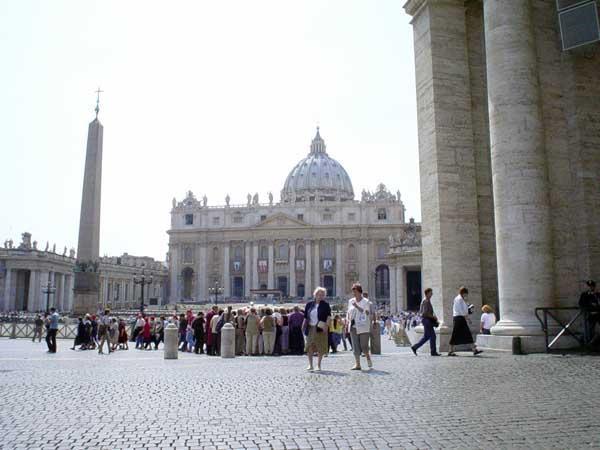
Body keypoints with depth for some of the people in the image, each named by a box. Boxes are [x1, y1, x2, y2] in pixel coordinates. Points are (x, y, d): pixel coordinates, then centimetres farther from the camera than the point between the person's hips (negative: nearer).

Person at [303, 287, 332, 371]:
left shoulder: (325, 305, -1)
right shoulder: (309, 304, 8)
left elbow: (329, 316, -7)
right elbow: (306, 317, 12)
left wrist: (326, 325, -19)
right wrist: (303, 326, 6)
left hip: (320, 329, -3)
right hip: (310, 328, 3)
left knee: (320, 348, 1)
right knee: (309, 347, 2)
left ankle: (318, 365, 11)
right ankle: (310, 365, 14)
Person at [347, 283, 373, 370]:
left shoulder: (366, 301, -2)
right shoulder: (350, 301, 13)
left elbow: (367, 312, -13)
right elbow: (348, 312, 21)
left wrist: (357, 306, -21)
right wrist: (347, 319, 4)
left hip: (363, 327, -4)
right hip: (353, 327, 4)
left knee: (364, 346, -2)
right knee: (355, 346, 2)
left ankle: (368, 358, 26)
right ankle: (357, 364, 6)